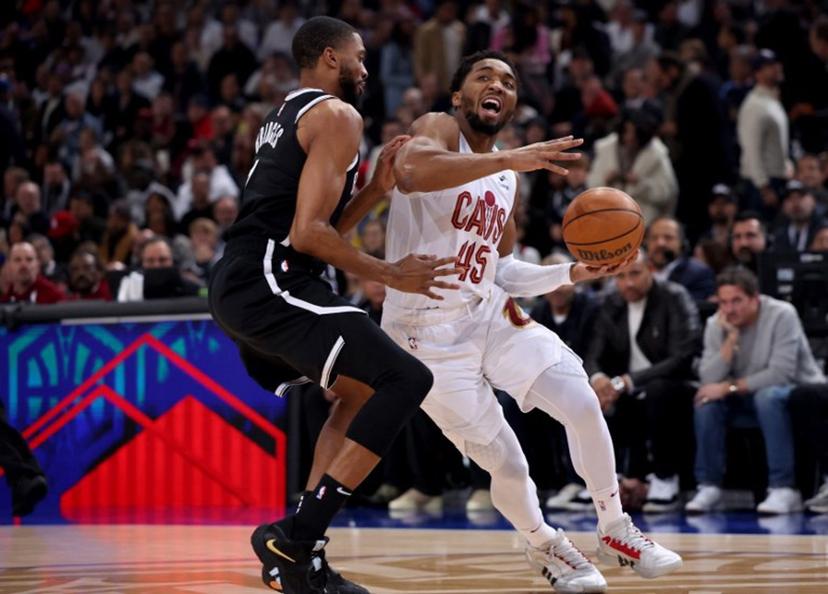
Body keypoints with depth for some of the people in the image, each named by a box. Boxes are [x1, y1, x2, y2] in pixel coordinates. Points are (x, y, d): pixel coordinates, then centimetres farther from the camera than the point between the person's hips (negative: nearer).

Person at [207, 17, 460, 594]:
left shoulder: (286, 117, 26)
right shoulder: (337, 115, -5)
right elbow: (309, 234, -15)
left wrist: (377, 189, 18)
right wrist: (390, 274, -6)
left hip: (235, 288, 10)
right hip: (271, 283, -10)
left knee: (358, 391, 23)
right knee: (406, 379, -15)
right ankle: (294, 540, -19)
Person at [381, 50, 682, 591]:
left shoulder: (508, 177, 13)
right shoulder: (439, 129, -9)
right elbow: (410, 170, -35)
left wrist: (570, 273, 6)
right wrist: (507, 159, -40)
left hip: (490, 313, 7)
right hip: (429, 333, -7)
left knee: (583, 404, -5)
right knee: (507, 464, -4)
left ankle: (615, 531, 15)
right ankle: (543, 545, 26)